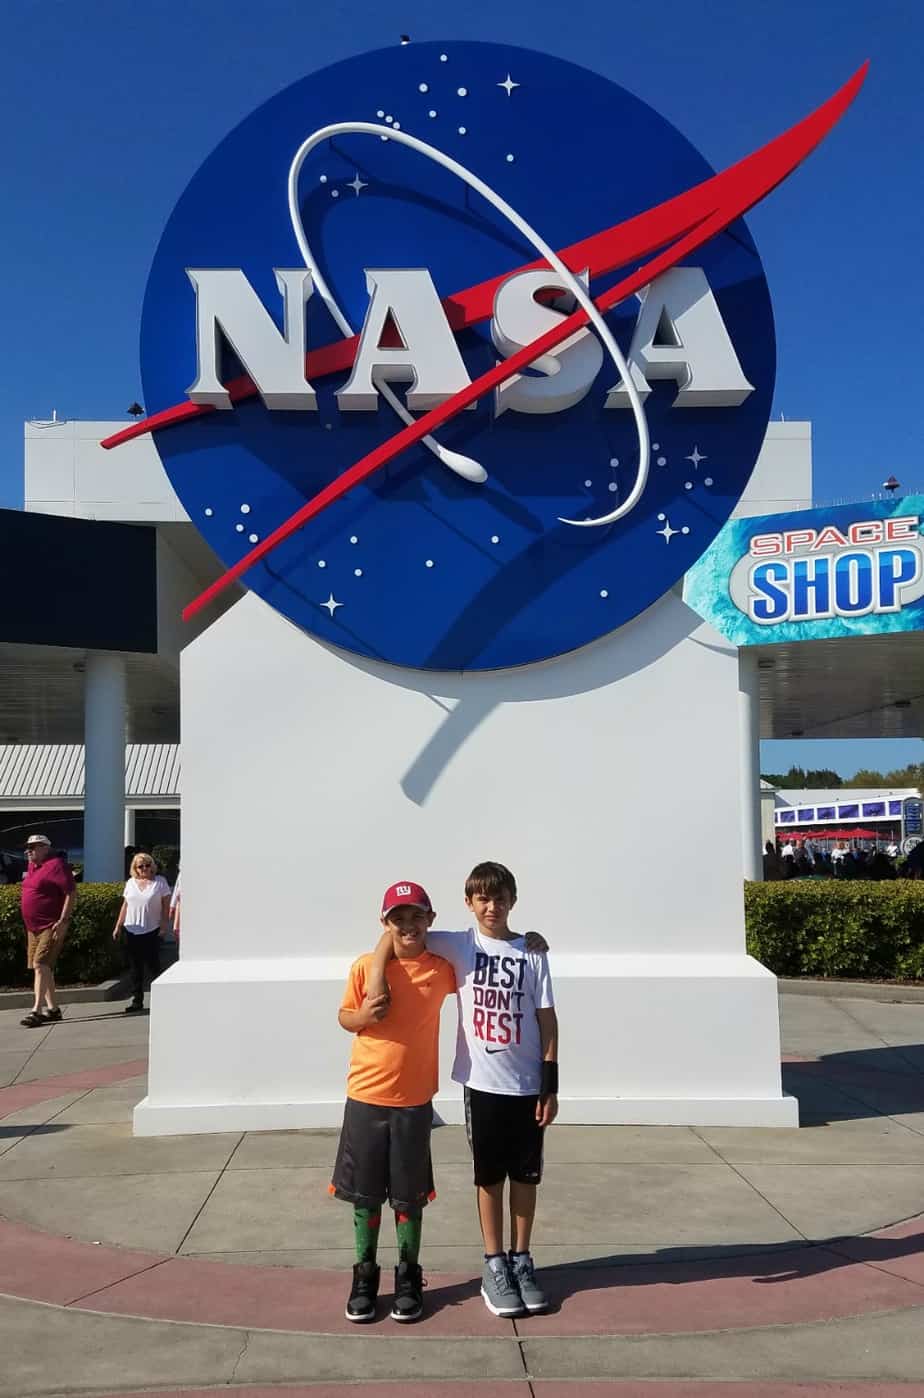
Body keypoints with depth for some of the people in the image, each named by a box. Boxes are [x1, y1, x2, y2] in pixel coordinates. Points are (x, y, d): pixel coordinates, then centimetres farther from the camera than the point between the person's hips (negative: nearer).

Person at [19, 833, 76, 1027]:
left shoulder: (56, 865, -14)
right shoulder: (33, 866, 14)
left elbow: (71, 892, -18)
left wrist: (63, 921, -22)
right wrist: (29, 924, 22)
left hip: (52, 926, -9)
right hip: (33, 927, 9)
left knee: (41, 964, -16)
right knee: (42, 967, 11)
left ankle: (36, 1011, -18)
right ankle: (53, 1009, 19)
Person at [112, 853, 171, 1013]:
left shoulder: (160, 882, -1)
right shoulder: (131, 882, 10)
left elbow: (166, 905, -2)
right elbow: (125, 906, 14)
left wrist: (164, 925, -10)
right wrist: (118, 926, 11)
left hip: (152, 931, -4)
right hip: (132, 931, 4)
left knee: (153, 966, -4)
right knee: (136, 968, 7)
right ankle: (137, 1001, 12)